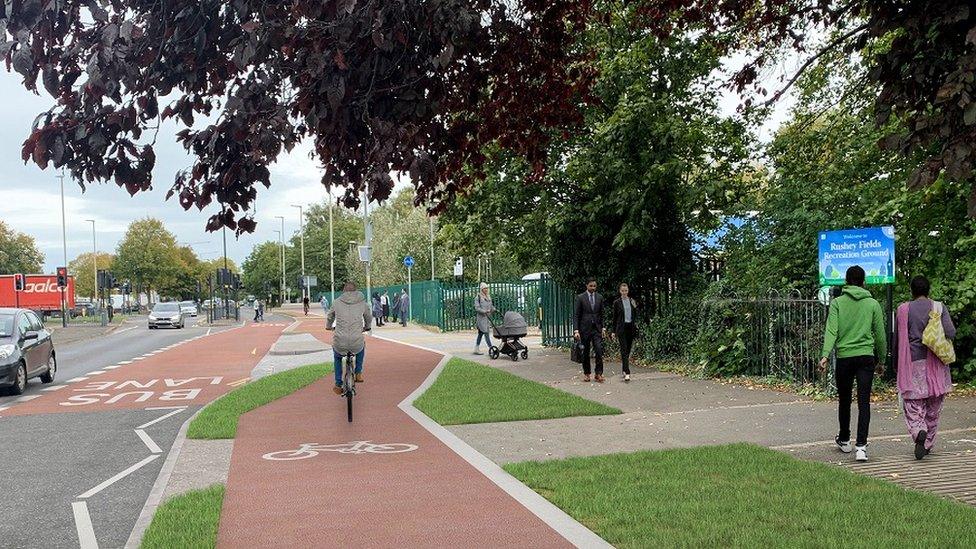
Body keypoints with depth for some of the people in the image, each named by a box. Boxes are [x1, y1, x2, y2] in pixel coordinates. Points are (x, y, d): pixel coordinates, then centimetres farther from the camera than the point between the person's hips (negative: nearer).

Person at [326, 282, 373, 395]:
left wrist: (329, 327, 45)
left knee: (337, 357, 34)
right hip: (356, 345, 0)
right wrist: (366, 327, 46)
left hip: (340, 344, 0)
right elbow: (369, 318, 24)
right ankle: (358, 373, 33)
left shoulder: (337, 302, 5)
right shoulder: (362, 303, 6)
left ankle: (338, 385, 30)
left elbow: (329, 318, 23)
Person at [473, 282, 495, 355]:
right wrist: (484, 311, -25)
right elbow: (477, 308, -13)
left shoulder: (488, 297, 16)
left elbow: (491, 306, 22)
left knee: (481, 333, 12)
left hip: (486, 317, 8)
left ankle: (476, 349, 18)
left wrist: (494, 310, 3)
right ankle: (491, 348, -14)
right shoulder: (478, 297, -7)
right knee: (486, 333, -11)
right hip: (481, 317, -8)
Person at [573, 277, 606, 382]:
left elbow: (601, 314, 13)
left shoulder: (599, 297, 7)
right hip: (585, 328, -2)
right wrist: (576, 330, -13)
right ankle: (586, 373, 19)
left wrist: (603, 328, 5)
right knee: (585, 352, 6)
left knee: (599, 350, -10)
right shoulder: (580, 298, -4)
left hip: (597, 328, 2)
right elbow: (576, 315, -5)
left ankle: (599, 374, -5)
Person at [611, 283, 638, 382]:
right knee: (624, 350, -12)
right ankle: (627, 373, -18)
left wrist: (636, 325, -1)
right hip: (621, 328, -4)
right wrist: (614, 331, 4)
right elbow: (615, 317, 4)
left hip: (631, 327, 4)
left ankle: (624, 370, 25)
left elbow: (635, 315, 13)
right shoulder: (617, 302, 1)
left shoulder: (632, 301, 9)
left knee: (628, 349, 10)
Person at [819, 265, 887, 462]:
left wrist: (825, 355, -18)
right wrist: (881, 361, 19)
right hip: (866, 357, 0)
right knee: (864, 402, -2)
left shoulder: (837, 303, 2)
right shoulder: (873, 304, 5)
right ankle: (861, 446, -12)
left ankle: (844, 440, 32)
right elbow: (880, 335, 9)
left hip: (844, 357, 0)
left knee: (844, 401, 15)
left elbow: (831, 330, -11)